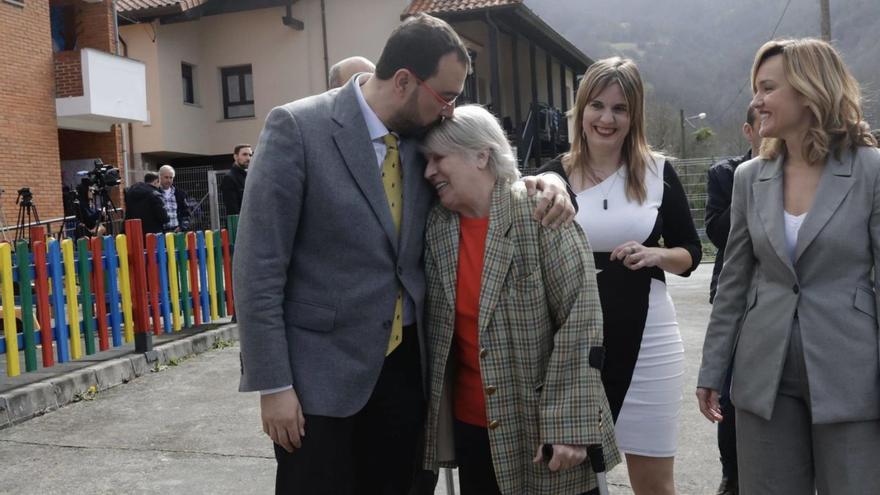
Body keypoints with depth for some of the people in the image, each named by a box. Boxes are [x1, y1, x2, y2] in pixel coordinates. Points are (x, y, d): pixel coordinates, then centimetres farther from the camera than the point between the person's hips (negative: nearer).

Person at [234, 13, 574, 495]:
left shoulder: (423, 136, 2)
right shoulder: (296, 128, -13)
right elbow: (258, 267, -13)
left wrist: (547, 180, -6)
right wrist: (274, 384, -14)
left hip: (405, 361, 5)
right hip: (323, 371, -5)